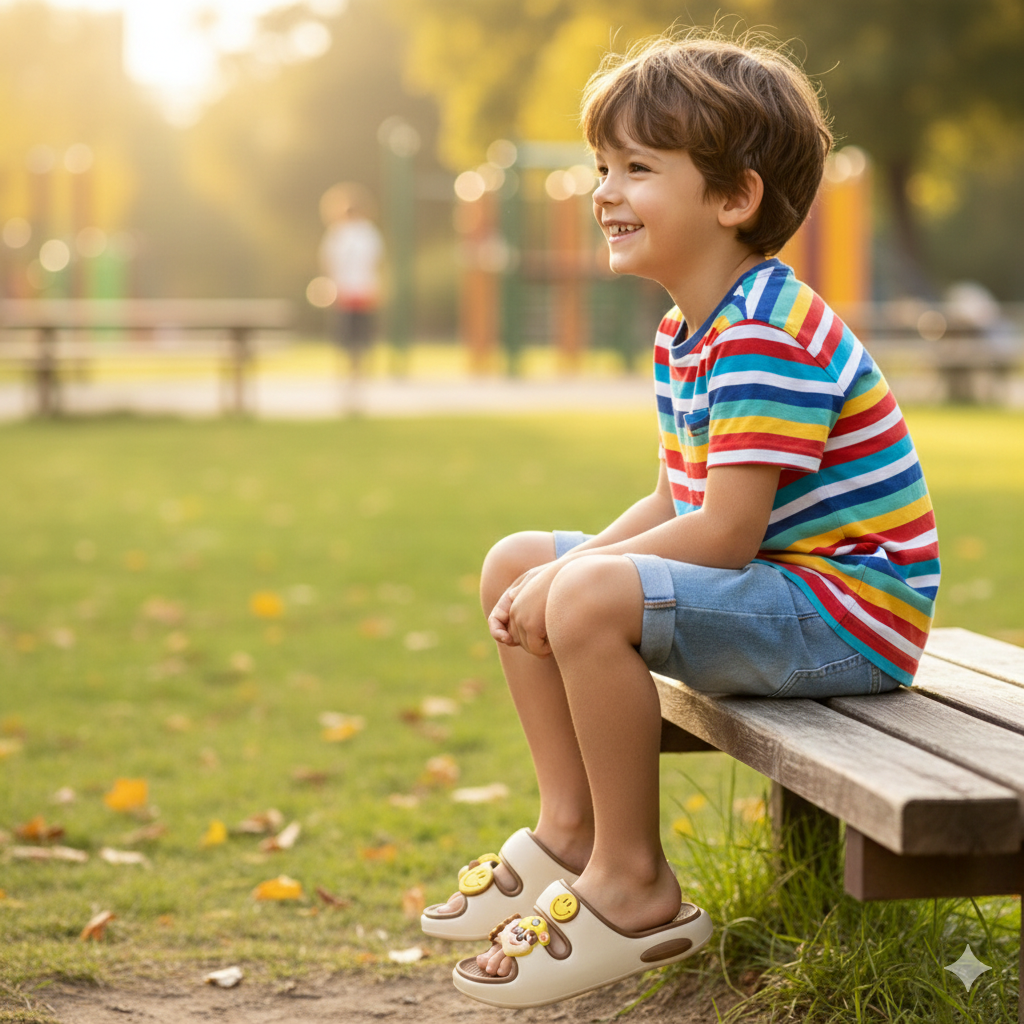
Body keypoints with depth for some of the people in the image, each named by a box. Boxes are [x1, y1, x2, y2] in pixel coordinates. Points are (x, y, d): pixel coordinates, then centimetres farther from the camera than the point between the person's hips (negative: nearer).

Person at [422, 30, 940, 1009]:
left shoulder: (768, 335, -22)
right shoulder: (684, 333, 11)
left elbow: (724, 533, -27)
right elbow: (675, 502, 13)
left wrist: (569, 584, -19)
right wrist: (555, 576, -3)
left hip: (850, 609, -11)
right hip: (773, 585, 11)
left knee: (592, 599, -32)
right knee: (514, 563, 13)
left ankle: (634, 889, -17)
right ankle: (570, 831, 15)